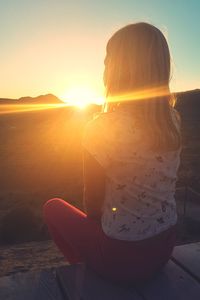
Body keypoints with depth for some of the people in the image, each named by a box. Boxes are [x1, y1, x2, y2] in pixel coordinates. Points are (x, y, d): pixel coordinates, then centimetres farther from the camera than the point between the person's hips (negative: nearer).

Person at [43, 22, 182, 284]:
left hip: (121, 258, -5)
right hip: (165, 246, 6)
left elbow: (93, 203, -12)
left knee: (54, 207, 17)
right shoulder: (174, 121, -5)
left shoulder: (101, 129, -24)